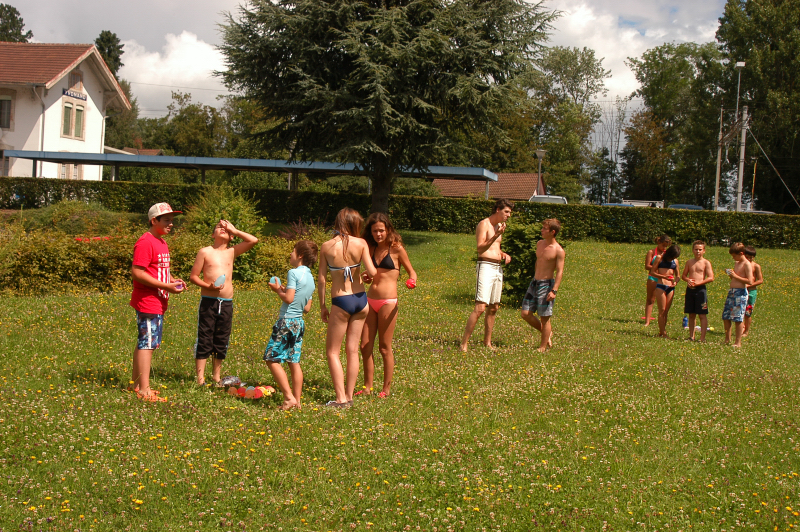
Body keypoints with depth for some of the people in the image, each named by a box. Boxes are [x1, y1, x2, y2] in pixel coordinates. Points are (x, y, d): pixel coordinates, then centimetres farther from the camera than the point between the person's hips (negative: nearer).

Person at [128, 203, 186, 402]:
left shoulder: (161, 242, 16)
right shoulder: (146, 242, -15)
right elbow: (137, 272, -21)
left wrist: (173, 281, 7)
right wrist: (166, 286, -21)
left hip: (158, 302, 10)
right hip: (148, 302, -10)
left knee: (144, 342, 16)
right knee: (147, 343, -9)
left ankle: (135, 383, 25)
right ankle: (144, 390, -8)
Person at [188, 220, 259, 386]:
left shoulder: (232, 252, 10)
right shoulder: (205, 252, 2)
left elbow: (253, 240, 2)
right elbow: (193, 276, 1)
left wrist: (234, 230, 5)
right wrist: (208, 285, -16)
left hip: (227, 303, 4)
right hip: (208, 302, -3)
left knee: (221, 341, 10)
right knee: (204, 340, -3)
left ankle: (216, 377, 21)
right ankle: (200, 379, 0)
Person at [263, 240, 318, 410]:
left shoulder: (293, 273, -12)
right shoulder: (310, 278, 12)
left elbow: (289, 298, -20)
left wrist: (277, 290, -2)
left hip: (287, 321, -8)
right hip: (299, 322, 8)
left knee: (272, 359, -3)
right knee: (294, 361, 12)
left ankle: (289, 397, -9)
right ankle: (297, 400, 12)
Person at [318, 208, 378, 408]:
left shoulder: (327, 247, -7)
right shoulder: (361, 244, -5)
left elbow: (321, 279, -5)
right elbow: (372, 272, -13)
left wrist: (322, 306, 4)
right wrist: (368, 274, 10)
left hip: (340, 302, -3)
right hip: (360, 300, 3)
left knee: (332, 352, 7)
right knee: (352, 350, 12)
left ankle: (341, 399, 0)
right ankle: (349, 396, 16)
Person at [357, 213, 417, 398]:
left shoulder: (396, 248, -5)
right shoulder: (372, 249, 11)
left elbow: (411, 271, 2)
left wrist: (411, 281, -20)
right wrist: (366, 277, 2)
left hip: (388, 302, -6)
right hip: (370, 300, 6)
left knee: (384, 347, 1)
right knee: (365, 346, 7)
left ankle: (387, 388, 13)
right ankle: (367, 387, 18)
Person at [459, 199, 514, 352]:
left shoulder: (499, 226, 18)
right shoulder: (484, 224, -8)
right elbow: (480, 248, -18)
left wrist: (504, 254, 10)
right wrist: (496, 236, -28)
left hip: (498, 268, 9)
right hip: (486, 266, -9)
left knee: (493, 308, 12)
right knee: (480, 307, -16)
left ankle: (487, 342, 22)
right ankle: (464, 343, -16)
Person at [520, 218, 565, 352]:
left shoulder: (558, 250, -13)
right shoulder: (539, 244, 9)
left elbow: (559, 271, -15)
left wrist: (554, 291, -22)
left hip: (546, 284, -7)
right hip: (534, 282, 7)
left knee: (544, 317, -2)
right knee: (525, 313, 4)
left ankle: (543, 346, 9)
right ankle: (547, 333, 23)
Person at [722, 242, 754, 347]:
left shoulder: (747, 264, -10)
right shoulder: (736, 263, 16)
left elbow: (750, 281, -18)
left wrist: (735, 276, -17)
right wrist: (730, 274, 7)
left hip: (741, 292, -8)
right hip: (731, 291, 8)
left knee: (738, 318, -5)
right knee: (726, 316, 8)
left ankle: (738, 342, 1)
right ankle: (727, 339, 21)